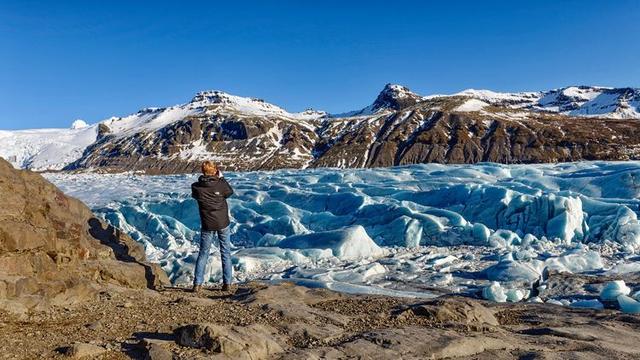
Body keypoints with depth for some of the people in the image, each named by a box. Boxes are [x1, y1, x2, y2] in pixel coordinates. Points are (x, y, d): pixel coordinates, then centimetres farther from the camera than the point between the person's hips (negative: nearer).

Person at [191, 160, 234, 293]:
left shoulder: (196, 187, -9)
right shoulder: (221, 184, -13)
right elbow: (230, 192, 8)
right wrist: (221, 177, 15)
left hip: (207, 225, 1)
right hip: (223, 223, -1)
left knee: (203, 254, 11)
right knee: (226, 253, 10)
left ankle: (197, 284, 9)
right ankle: (227, 283, 12)